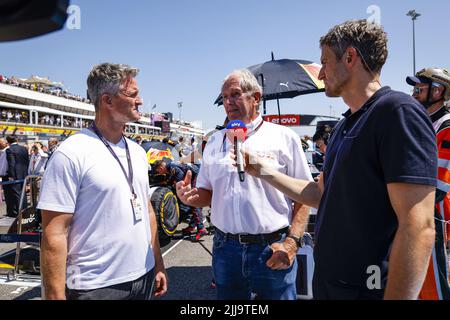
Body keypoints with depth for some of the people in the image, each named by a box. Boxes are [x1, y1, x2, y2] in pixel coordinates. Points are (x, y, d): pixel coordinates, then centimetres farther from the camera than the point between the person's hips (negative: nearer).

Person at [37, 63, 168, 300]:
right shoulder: (71, 154, -15)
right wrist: (55, 296, -16)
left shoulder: (137, 152, 6)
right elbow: (54, 235, -16)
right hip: (96, 287, -6)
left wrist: (158, 263, 11)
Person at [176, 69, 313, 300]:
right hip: (225, 248, 4)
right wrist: (191, 197, -8)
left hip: (272, 249, -3)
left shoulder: (284, 137, -2)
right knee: (227, 295, 17)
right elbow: (207, 193, 14)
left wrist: (292, 242, -14)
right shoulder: (215, 142, 10)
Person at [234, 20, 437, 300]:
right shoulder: (345, 126, 10)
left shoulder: (399, 111, -18)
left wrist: (395, 296, -24)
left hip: (367, 288, -8)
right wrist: (264, 171, 11)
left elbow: (418, 228, -23)